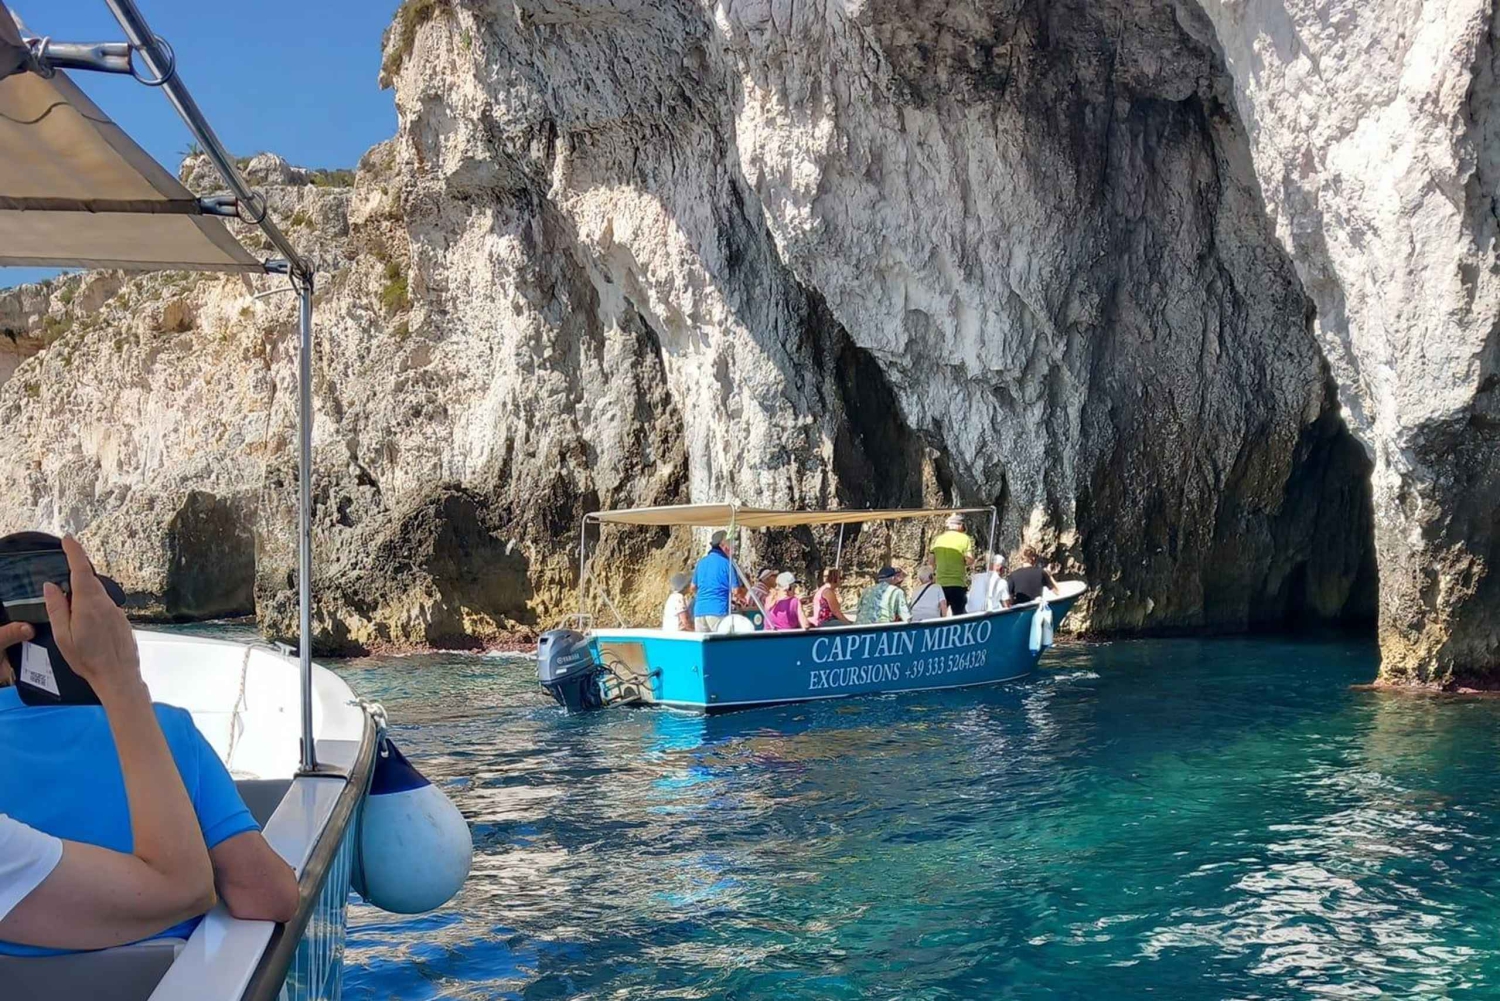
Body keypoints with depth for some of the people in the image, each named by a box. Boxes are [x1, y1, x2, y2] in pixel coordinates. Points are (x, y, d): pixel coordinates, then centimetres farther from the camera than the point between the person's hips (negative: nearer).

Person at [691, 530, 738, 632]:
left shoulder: (701, 562, 14)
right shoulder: (727, 563, -4)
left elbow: (693, 586, 24)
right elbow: (735, 590, -6)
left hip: (699, 611, 6)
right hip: (718, 611, -6)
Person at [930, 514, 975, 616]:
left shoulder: (938, 539, 7)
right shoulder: (964, 538, -3)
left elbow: (932, 562, 8)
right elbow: (970, 561, -10)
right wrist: (961, 562, 11)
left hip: (940, 583, 4)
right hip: (957, 584, -4)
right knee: (959, 614, 2)